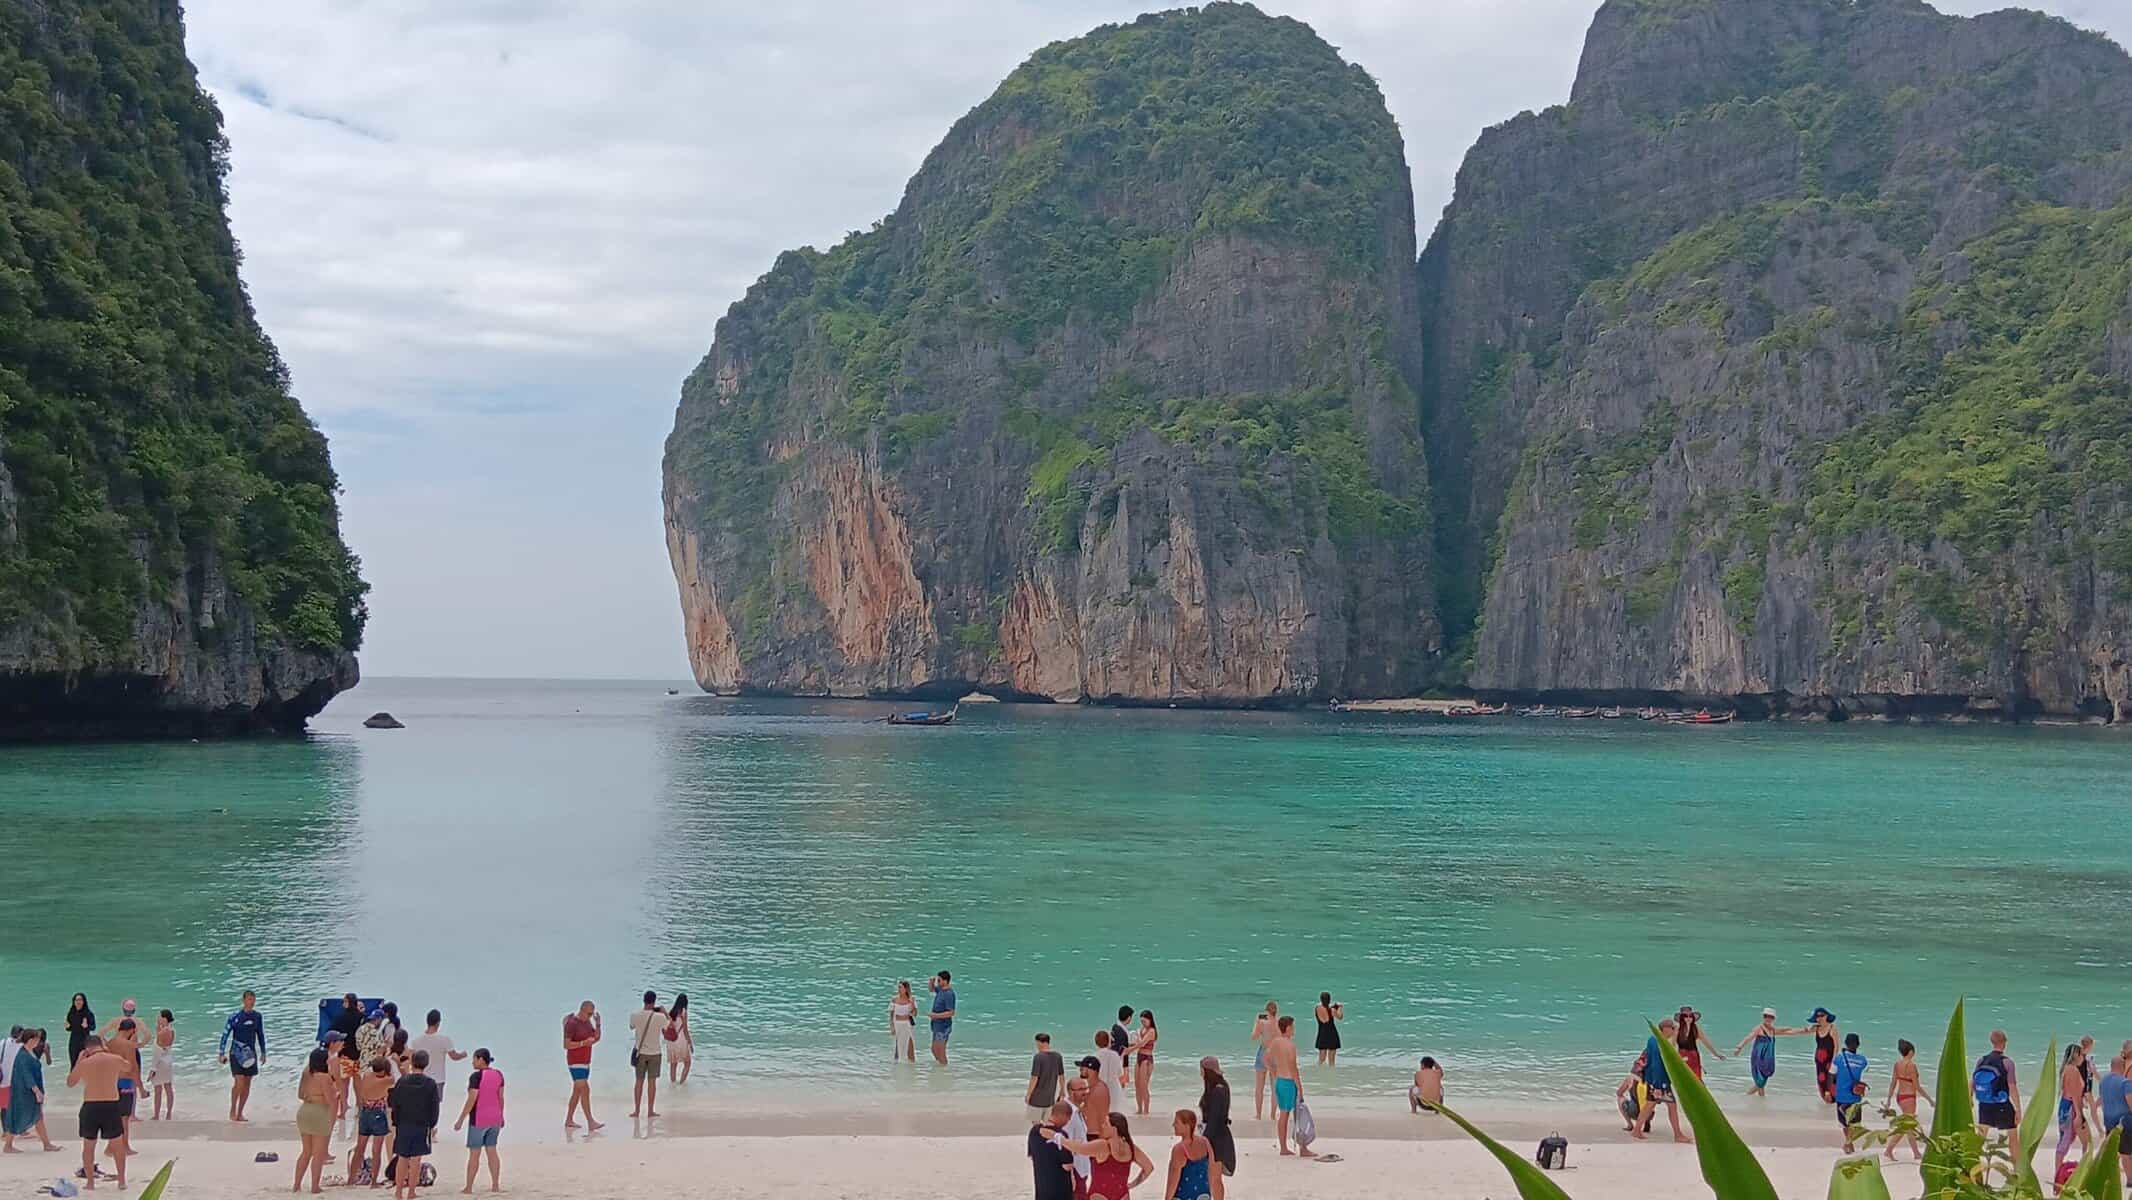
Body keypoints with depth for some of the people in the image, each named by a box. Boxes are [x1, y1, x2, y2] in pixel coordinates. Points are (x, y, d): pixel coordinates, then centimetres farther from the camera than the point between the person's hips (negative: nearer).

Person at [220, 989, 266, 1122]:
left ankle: (240, 1113, 15)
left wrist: (263, 1053, 15)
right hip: (236, 1053, -5)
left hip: (250, 1053, 5)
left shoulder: (257, 1017, 4)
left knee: (247, 1084, 6)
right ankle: (232, 1110, 3)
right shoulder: (235, 1016, -10)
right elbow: (225, 1034, -6)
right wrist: (221, 1053, -8)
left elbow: (261, 1035, 15)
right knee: (239, 1082, -15)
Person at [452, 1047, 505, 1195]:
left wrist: (460, 1120, -13)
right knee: (491, 1151, 11)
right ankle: (495, 1185, 10)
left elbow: (471, 1100, -19)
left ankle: (468, 1188, 6)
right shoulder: (498, 1074, 3)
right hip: (494, 1119, 6)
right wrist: (501, 1117, 19)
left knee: (474, 1153, 1)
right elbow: (501, 1097, 8)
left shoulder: (476, 1076, -17)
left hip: (479, 1120, -6)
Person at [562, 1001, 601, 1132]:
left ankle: (568, 1121, 20)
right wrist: (584, 1043, -27)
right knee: (585, 1090, -15)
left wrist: (598, 1023, -4)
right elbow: (566, 1045, -19)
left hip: (585, 1062, 9)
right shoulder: (571, 1024, -17)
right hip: (575, 1062, -9)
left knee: (577, 1091, 12)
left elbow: (596, 1038, 9)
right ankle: (590, 1123, -20)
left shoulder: (587, 1022, 9)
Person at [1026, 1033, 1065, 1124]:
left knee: (1036, 1123, 4)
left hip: (1037, 1097, -6)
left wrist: (1028, 1095, -8)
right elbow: (1061, 1076, 10)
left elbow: (1034, 1078, -17)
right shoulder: (1058, 1056, 1)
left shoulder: (1038, 1057, -17)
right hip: (1050, 1096, 6)